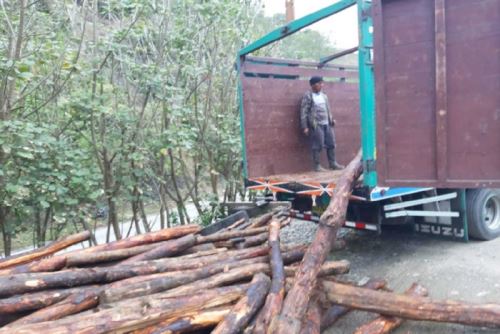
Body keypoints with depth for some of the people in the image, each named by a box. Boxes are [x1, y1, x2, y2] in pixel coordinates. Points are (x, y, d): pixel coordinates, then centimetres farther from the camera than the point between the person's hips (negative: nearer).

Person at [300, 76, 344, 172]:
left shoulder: (323, 95, 15)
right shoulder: (308, 96, -5)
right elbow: (304, 112, -7)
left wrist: (331, 119, 13)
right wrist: (305, 127, -12)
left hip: (327, 124, 7)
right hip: (316, 124, -7)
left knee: (331, 143, 8)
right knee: (318, 145, -5)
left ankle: (333, 163, 18)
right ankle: (317, 165, 5)